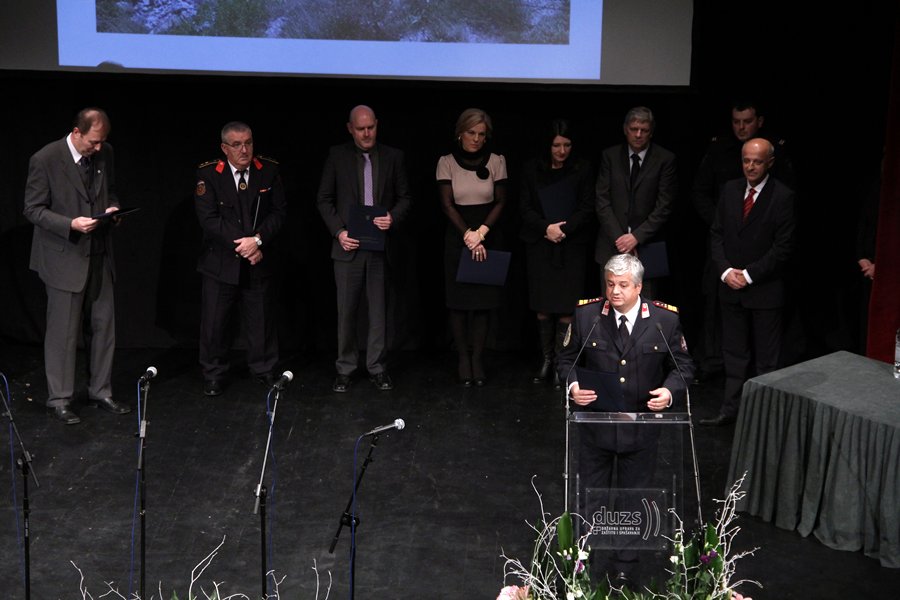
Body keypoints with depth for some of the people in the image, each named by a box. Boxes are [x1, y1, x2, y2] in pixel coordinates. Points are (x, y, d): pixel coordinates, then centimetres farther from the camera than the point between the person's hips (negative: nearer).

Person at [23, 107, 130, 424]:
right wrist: (71, 224, -24)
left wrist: (112, 207, -5)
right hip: (64, 256, -5)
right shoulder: (45, 159, -15)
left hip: (99, 254, 5)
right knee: (63, 331, 2)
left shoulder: (105, 153, 1)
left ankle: (100, 391, 25)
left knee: (103, 326, 11)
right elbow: (33, 209, -11)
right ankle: (59, 399, 14)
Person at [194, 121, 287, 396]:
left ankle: (263, 369, 28)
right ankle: (214, 374, 19)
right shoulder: (208, 173, -7)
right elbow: (208, 218, -12)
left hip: (259, 260, 2)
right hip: (221, 262, -1)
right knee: (214, 321, 3)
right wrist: (241, 245, -16)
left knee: (261, 319, 11)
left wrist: (258, 240, -16)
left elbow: (279, 211, -2)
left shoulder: (269, 170, -1)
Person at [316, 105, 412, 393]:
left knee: (379, 310, 4)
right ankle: (345, 369, 13)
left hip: (379, 245, 1)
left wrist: (393, 217, -11)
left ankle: (377, 368, 14)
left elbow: (404, 196, 9)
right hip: (349, 245, -1)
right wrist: (339, 231, -8)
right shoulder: (337, 155, 2)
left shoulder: (393, 157, 5)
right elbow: (324, 198, 4)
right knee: (346, 311, 3)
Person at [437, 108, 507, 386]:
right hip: (457, 238, 0)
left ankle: (478, 359, 6)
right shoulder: (447, 162, -2)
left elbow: (500, 202, 0)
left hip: (488, 237, 1)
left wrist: (481, 232, -12)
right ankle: (463, 359, 8)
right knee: (459, 301, 1)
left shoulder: (496, 161, 0)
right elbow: (447, 205, -5)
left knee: (483, 301, 0)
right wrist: (469, 236, -12)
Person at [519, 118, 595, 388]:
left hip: (572, 247, -1)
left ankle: (560, 364, 4)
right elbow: (525, 207, 2)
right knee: (543, 308, 3)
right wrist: (546, 228, -13)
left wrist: (563, 229, -13)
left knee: (566, 308, -3)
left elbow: (587, 208, -1)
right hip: (540, 246, 1)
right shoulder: (532, 169, 4)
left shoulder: (582, 168, 0)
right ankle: (546, 360, 14)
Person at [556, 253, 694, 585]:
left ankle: (624, 569, 31)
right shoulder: (586, 315, -8)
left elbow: (682, 365, 2)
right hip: (596, 424, 0)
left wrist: (670, 390, -17)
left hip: (641, 430, 0)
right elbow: (567, 359, 3)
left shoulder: (665, 319, -9)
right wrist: (572, 385, -17)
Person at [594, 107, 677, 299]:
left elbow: (664, 206, -4)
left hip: (646, 247, -2)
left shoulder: (665, 159, 0)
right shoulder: (610, 156, 6)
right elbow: (602, 202, 2)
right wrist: (619, 238, -8)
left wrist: (636, 237, -11)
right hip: (612, 245, 2)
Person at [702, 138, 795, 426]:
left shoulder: (783, 197, -10)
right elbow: (717, 234, 8)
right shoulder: (730, 190, 7)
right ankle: (731, 408, 19)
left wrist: (749, 275, -14)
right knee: (734, 353, 12)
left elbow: (783, 246, -12)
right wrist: (726, 270, -6)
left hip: (765, 289, -5)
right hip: (731, 286, 5)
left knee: (766, 356, 4)